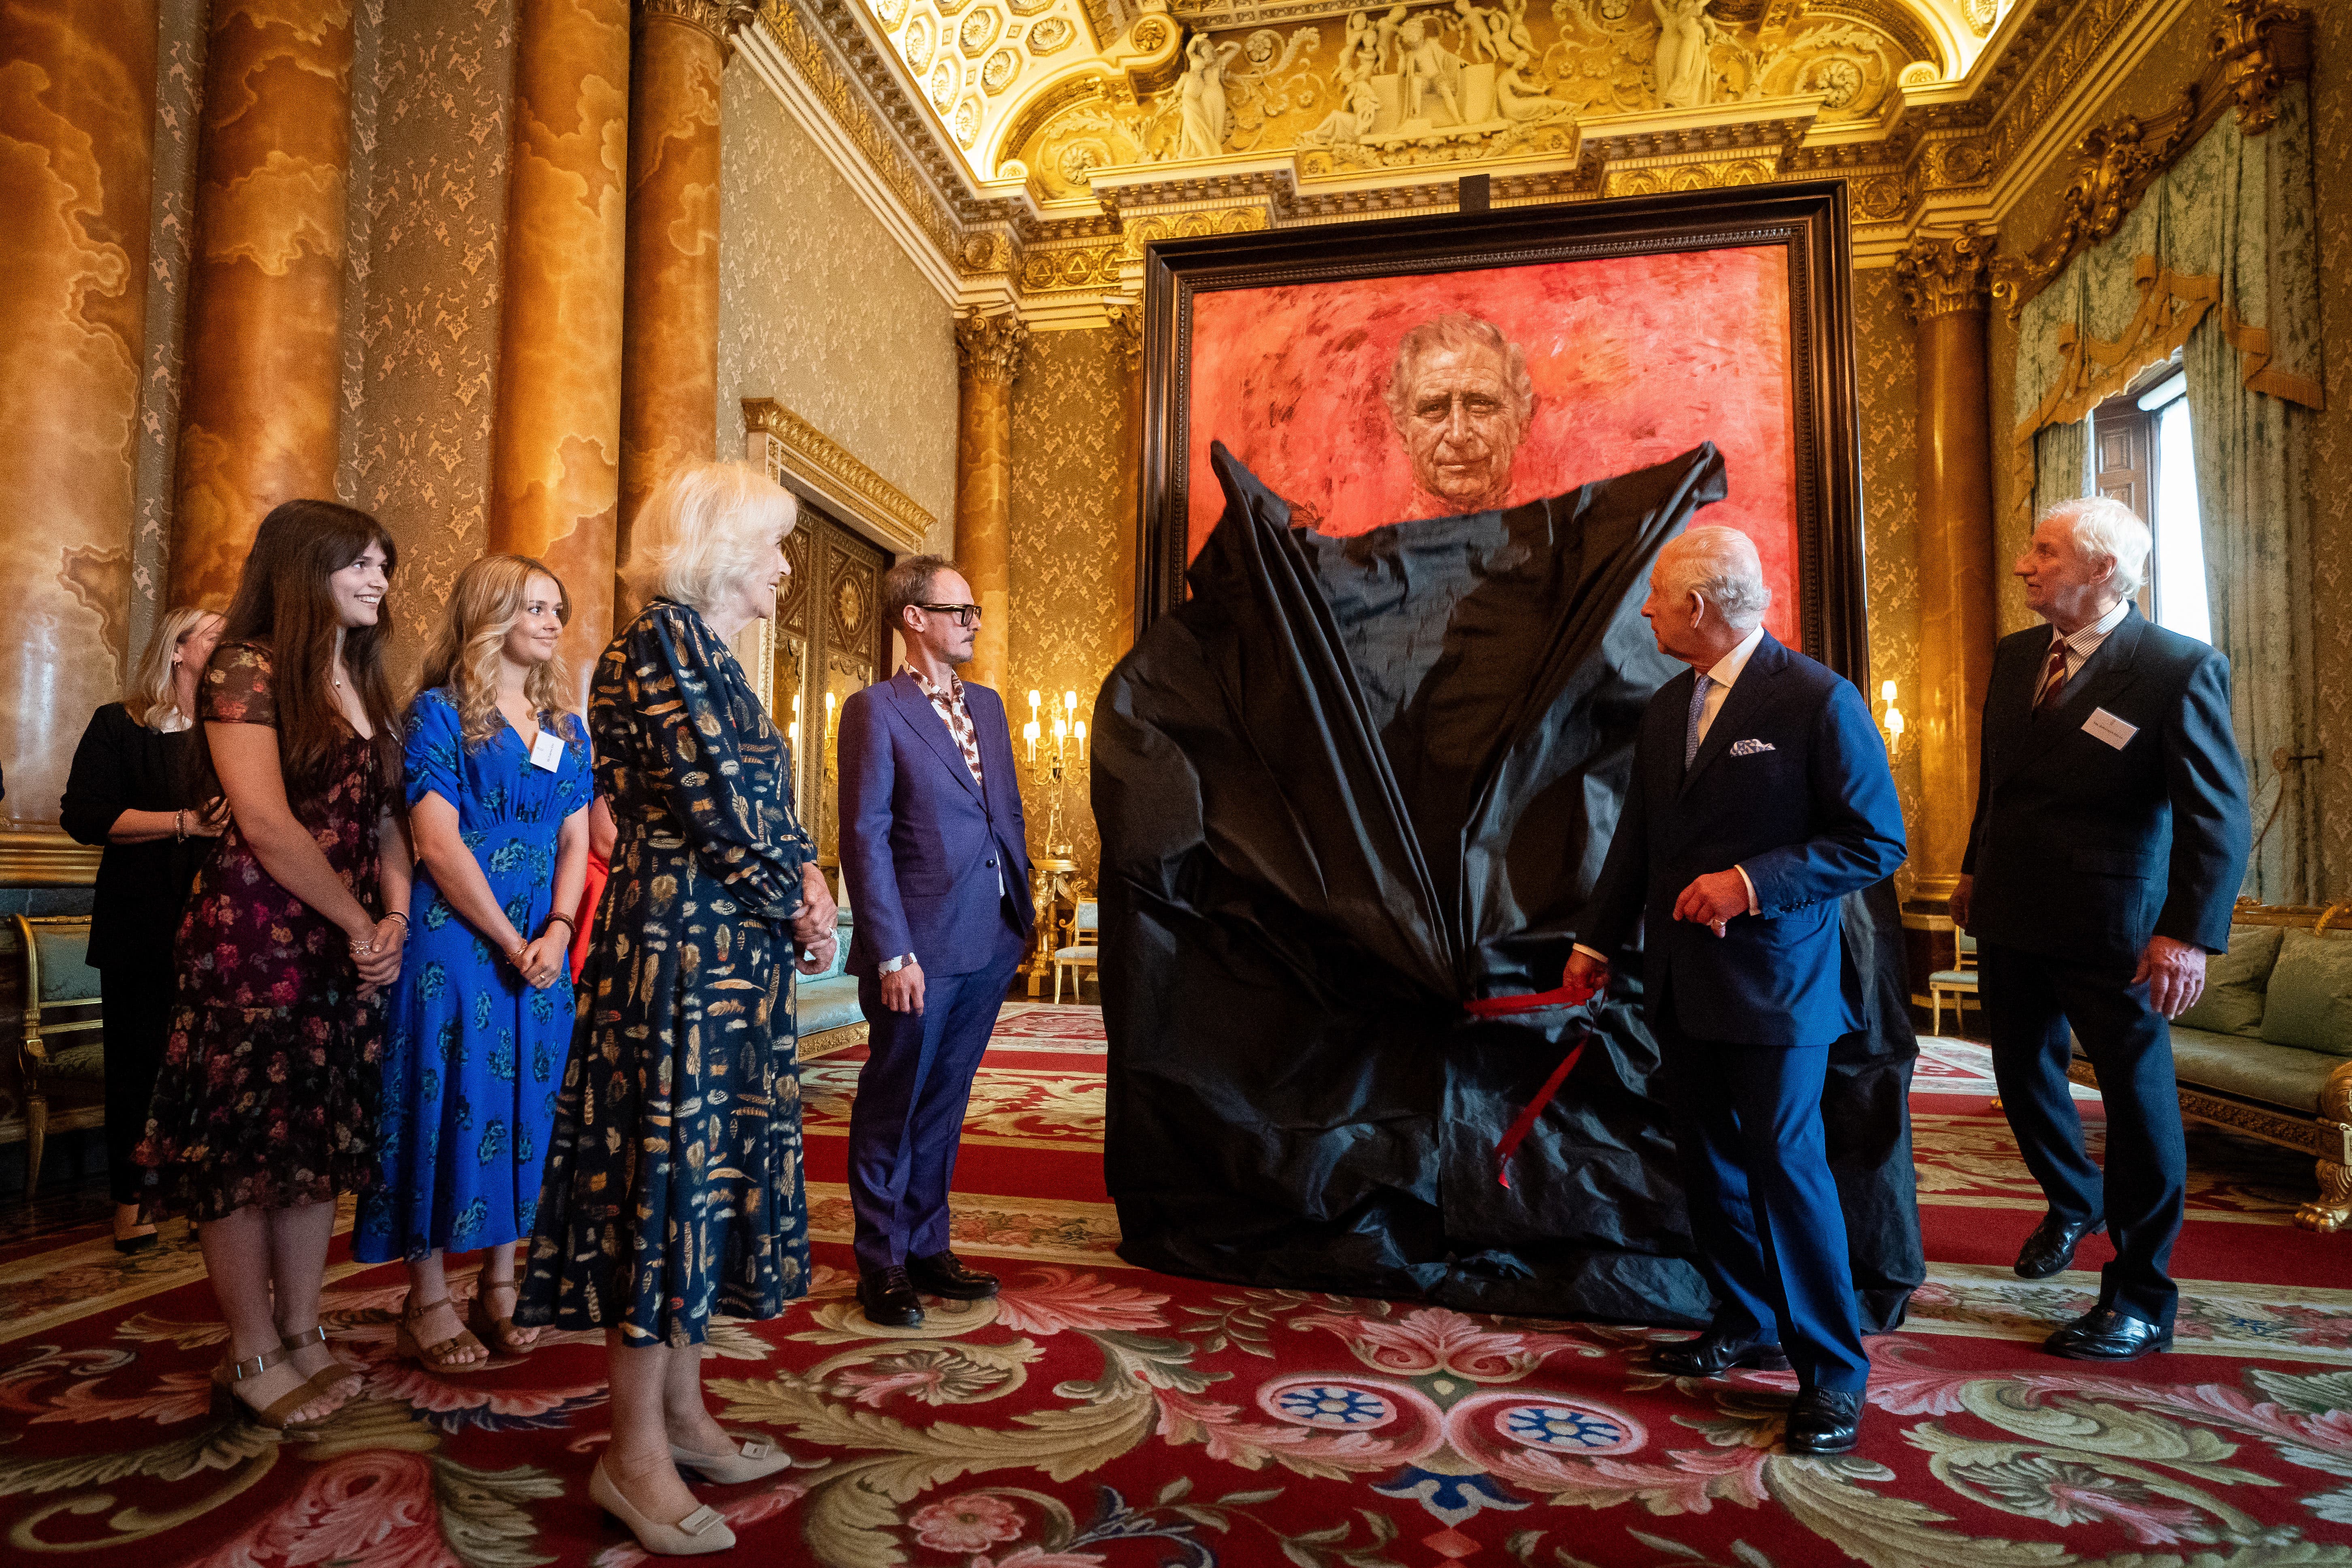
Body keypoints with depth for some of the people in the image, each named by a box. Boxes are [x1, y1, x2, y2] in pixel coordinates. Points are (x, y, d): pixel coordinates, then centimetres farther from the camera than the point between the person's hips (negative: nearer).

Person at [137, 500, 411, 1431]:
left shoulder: (364, 682, 14)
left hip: (348, 947, 7)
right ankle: (254, 1358, 13)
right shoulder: (247, 668, -8)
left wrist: (395, 917, -4)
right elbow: (266, 822, -16)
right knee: (244, 1144, 2)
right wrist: (361, 925, -11)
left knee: (322, 1137, 11)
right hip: (256, 942, -7)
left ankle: (303, 1335, 22)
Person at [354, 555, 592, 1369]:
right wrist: (510, 942, -13)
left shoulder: (567, 727, 12)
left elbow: (576, 842, 7)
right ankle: (428, 1299, 14)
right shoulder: (438, 712, -4)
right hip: (454, 940, -5)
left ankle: (500, 1285, 21)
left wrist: (557, 933, -8)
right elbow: (439, 844, -12)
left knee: (523, 1104, 8)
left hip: (541, 942, 5)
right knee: (446, 1099, 1)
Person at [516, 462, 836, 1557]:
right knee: (668, 1163, -2)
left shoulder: (709, 653, 17)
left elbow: (757, 801, 18)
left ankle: (681, 1412, 26)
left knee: (701, 1166, 14)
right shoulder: (663, 639, -12)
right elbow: (714, 801, -18)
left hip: (730, 950, 10)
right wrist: (799, 905, -6)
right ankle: (636, 1453, 11)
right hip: (678, 946, -10)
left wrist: (804, 875, 1)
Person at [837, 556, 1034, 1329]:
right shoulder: (875, 709, -7)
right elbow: (864, 838, -12)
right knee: (891, 1110, 8)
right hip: (920, 951, -6)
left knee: (942, 1106, 17)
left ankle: (927, 1249, 30)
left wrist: (1021, 910, 11)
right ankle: (881, 1265, 22)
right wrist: (894, 954, -16)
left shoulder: (987, 705, 14)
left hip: (989, 945, 7)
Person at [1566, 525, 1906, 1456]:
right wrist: (1596, 941, 18)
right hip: (1682, 984, 7)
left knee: (1785, 1164, -3)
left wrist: (1752, 883, -20)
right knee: (1710, 1163, 14)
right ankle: (1747, 1328, 31)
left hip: (1775, 983, -7)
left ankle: (1833, 1371, 13)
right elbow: (1638, 837, 17)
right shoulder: (1666, 708, 10)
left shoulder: (1818, 700, -12)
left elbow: (1877, 842, -12)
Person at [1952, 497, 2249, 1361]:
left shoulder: (2182, 669, -14)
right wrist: (1976, 869, 18)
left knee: (2138, 1097, 5)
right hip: (2011, 917, 6)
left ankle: (2139, 1299, 18)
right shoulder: (2015, 656, 6)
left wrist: (2191, 933, -23)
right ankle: (2073, 1203, 45)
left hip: (2111, 932, -6)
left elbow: (2218, 813, -16)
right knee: (2023, 1077, 18)